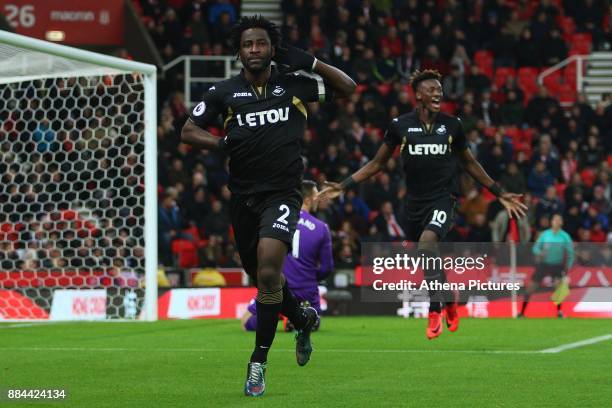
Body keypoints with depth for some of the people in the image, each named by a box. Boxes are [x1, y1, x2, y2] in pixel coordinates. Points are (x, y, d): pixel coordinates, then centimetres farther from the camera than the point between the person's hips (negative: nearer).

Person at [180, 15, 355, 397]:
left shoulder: (293, 83, 1)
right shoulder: (224, 92, 4)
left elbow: (348, 87, 9)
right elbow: (189, 130, 6)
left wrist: (310, 63, -3)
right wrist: (223, 144, -11)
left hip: (282, 193, -3)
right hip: (244, 196, 4)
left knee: (268, 272, -21)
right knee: (264, 278, 14)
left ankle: (258, 364, -14)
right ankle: (304, 318, 47)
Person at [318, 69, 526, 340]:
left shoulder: (452, 125, 1)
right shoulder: (400, 125, 0)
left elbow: (470, 163, 14)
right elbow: (378, 163, 9)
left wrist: (500, 194, 15)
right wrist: (343, 186, 1)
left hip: (443, 198, -2)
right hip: (415, 201, 2)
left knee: (427, 242, -27)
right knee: (429, 258, 7)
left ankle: (435, 311, -16)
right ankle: (450, 299, 37)